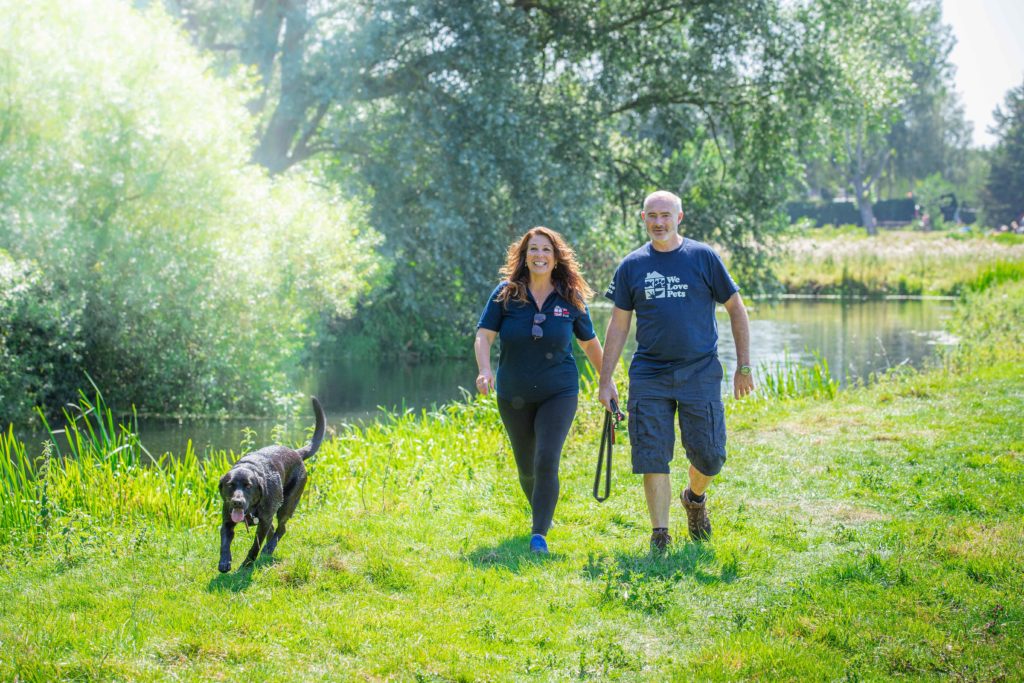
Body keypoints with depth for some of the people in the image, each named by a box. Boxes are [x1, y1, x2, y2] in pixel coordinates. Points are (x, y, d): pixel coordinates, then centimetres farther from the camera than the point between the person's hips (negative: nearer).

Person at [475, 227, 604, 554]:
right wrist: (484, 370, -27)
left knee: (547, 462, -18)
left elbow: (590, 343, 9)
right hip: (514, 395, 2)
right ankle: (540, 511, 43)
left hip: (559, 392, -2)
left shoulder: (571, 298, -3)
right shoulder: (506, 293, -5)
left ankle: (540, 534, -14)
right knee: (526, 465, 14)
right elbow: (484, 335, -9)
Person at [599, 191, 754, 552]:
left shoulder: (704, 257, 0)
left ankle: (695, 498, 32)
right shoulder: (631, 266, 5)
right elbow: (618, 325, 10)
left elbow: (736, 310, 6)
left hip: (699, 373, -1)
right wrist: (606, 380, 7)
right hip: (649, 375, 1)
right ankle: (659, 533, 4)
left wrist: (744, 366, 3)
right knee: (652, 456, -4)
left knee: (709, 455, 0)